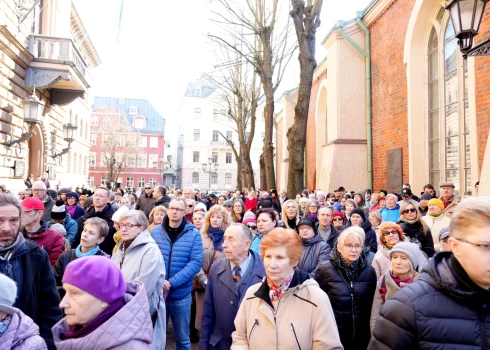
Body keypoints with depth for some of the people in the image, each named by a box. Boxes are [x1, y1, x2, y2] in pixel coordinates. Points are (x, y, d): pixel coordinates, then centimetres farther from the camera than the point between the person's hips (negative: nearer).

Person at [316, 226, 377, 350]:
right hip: (333, 336, -2)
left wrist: (371, 330, 11)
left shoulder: (369, 272, -1)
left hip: (362, 337, 3)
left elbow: (372, 305, 9)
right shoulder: (325, 271, -11)